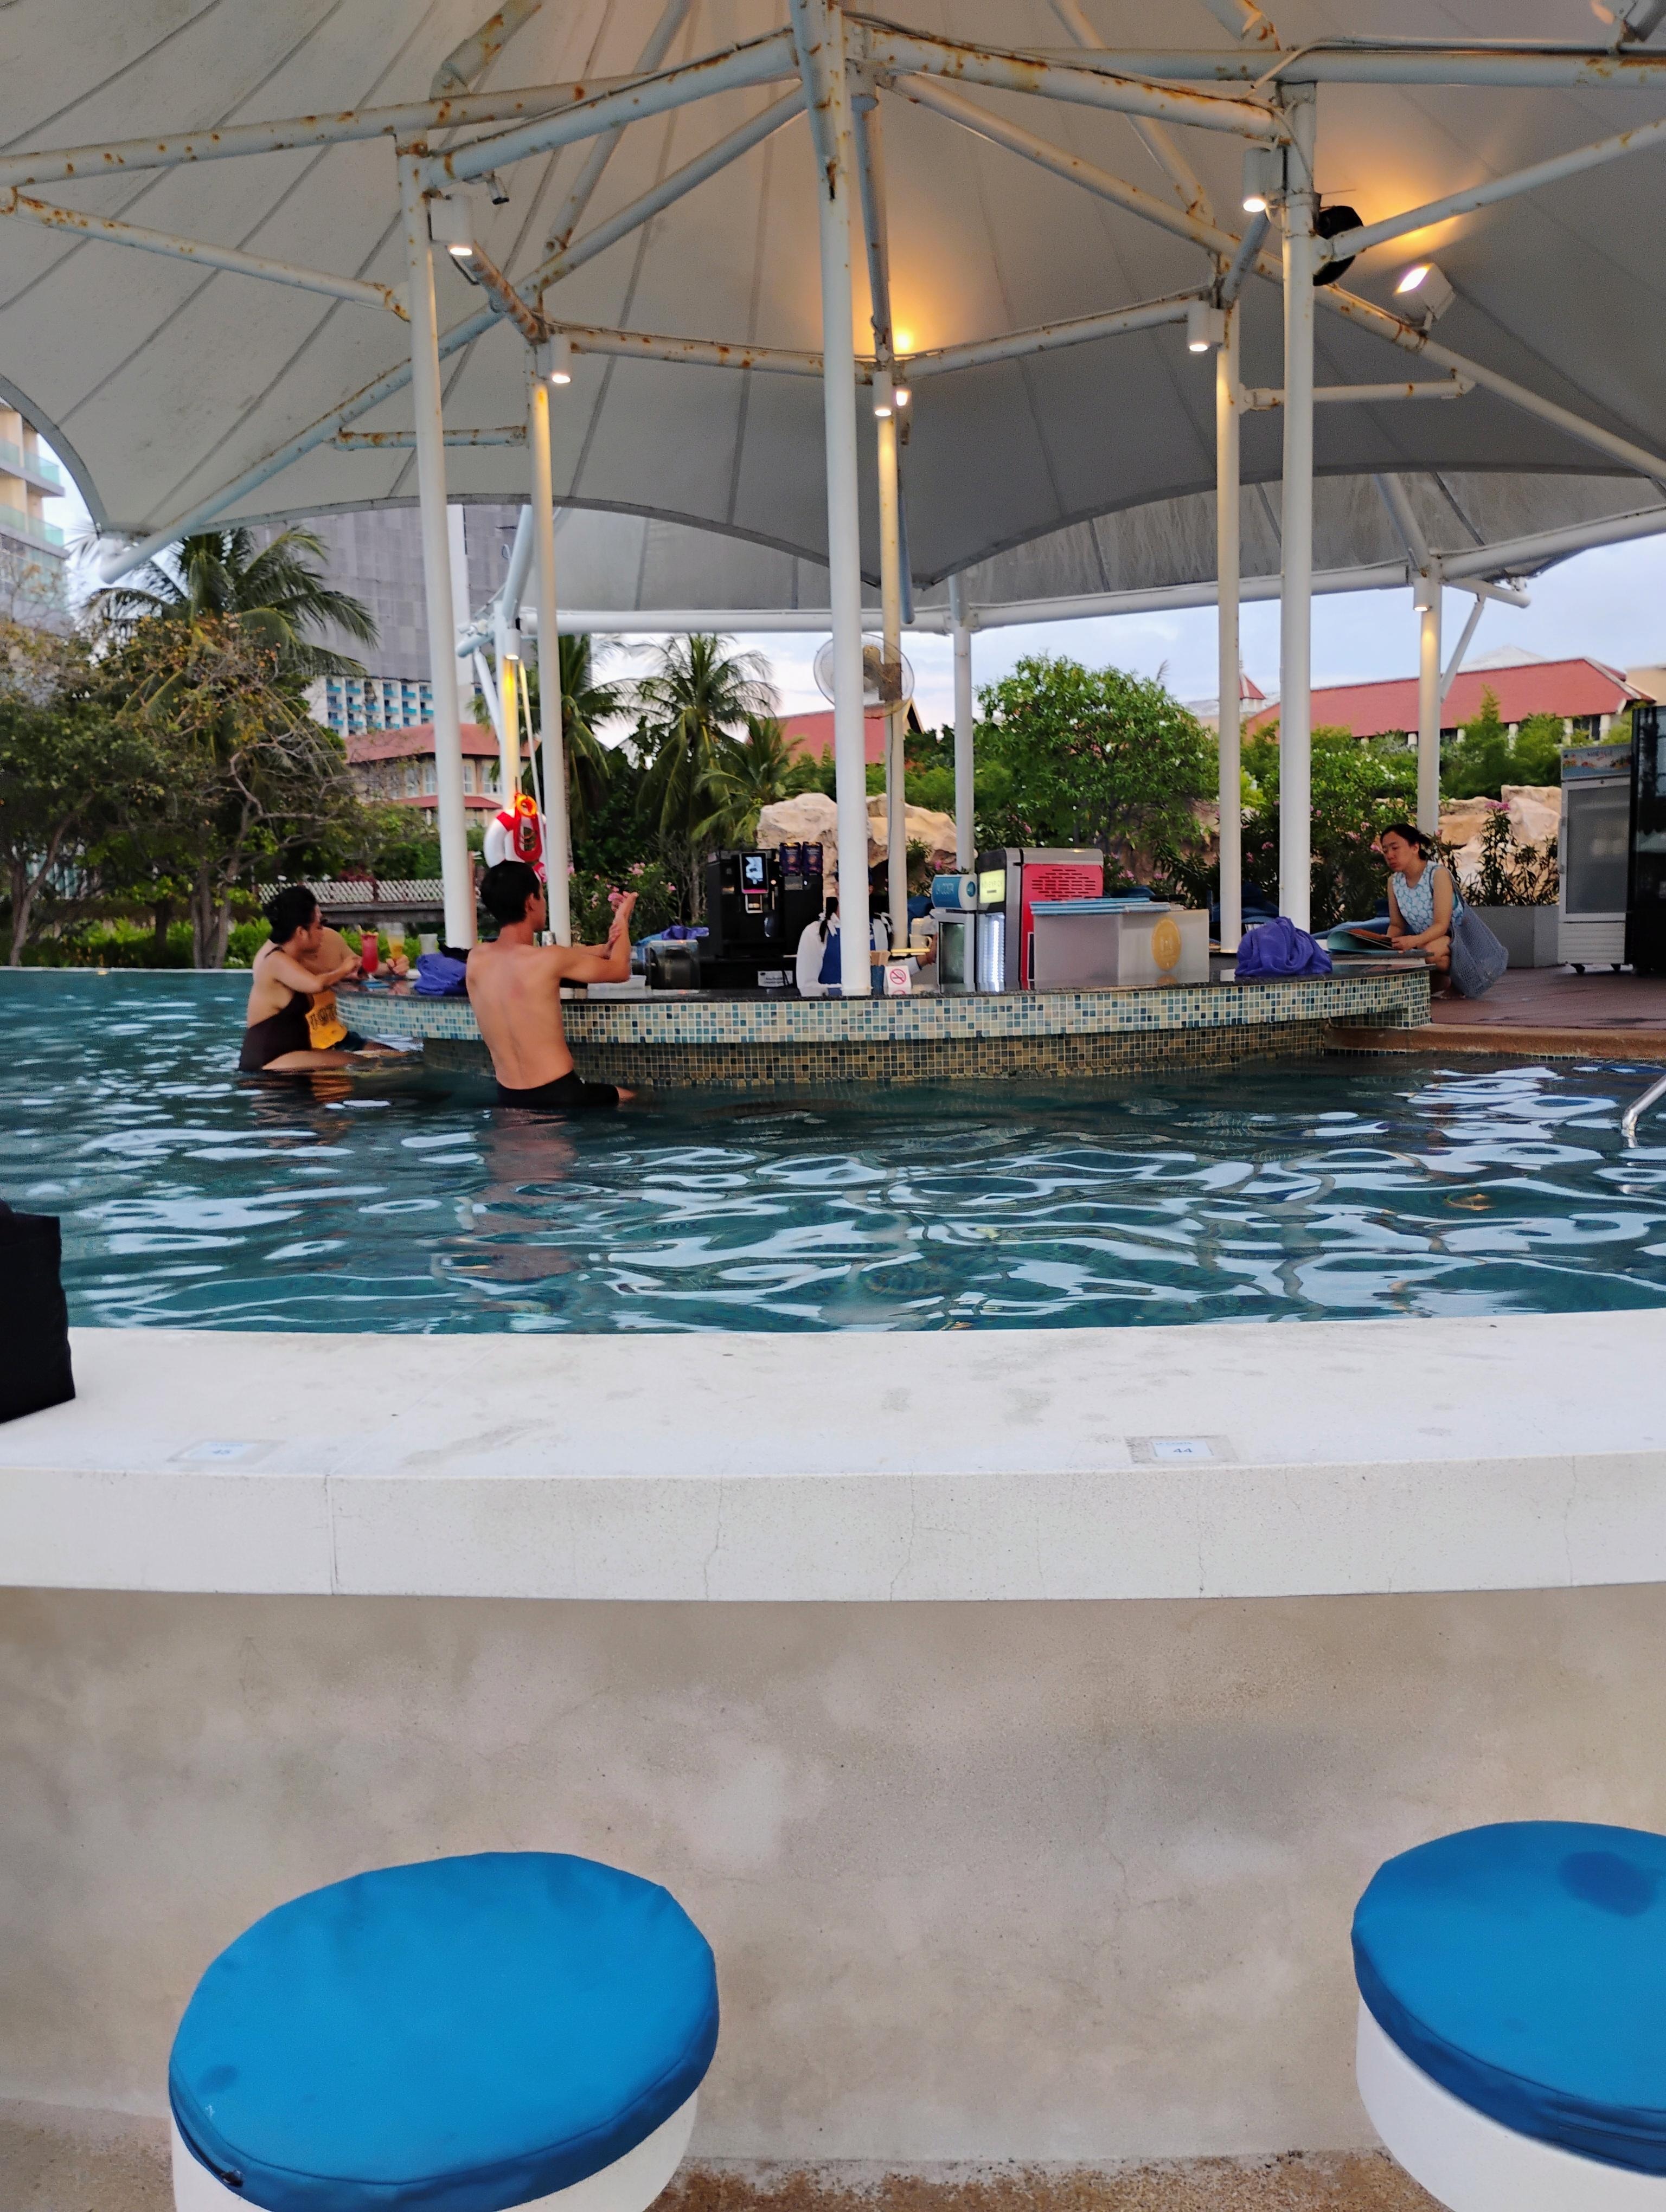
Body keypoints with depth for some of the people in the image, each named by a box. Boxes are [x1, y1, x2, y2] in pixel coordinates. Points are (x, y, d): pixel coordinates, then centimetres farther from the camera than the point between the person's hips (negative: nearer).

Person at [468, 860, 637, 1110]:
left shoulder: (476, 960, -1)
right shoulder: (548, 960, -17)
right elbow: (620, 971, 0)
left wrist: (601, 949, 15)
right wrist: (622, 919, 17)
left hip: (508, 1100, 6)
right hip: (560, 1096, -6)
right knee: (633, 1101, 20)